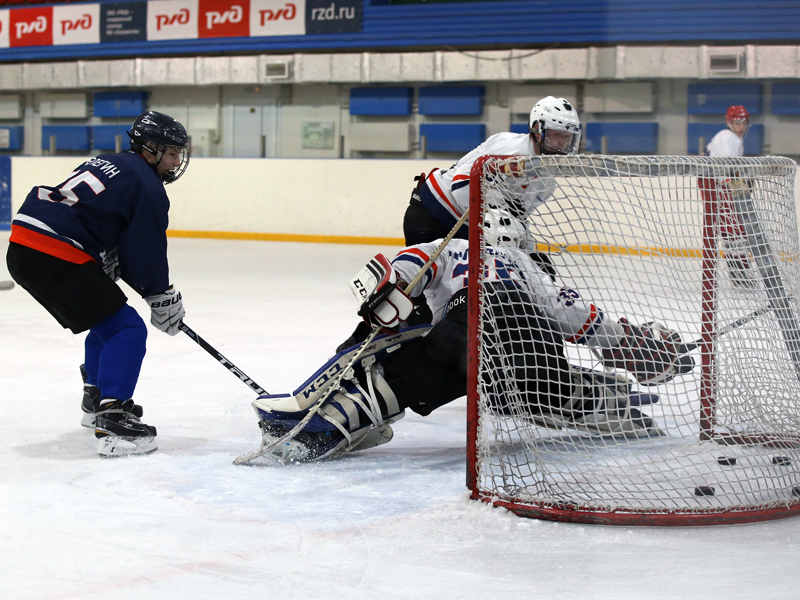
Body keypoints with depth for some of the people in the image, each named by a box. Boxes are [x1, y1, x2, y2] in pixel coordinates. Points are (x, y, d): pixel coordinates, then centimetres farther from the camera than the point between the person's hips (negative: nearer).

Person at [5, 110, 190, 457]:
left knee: (108, 321, 27)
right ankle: (112, 423, -18)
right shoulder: (148, 187, -5)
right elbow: (145, 254, -4)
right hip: (54, 258, -10)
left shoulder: (107, 164, 25)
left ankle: (96, 400, 42)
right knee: (126, 330, -8)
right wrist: (161, 296, 11)